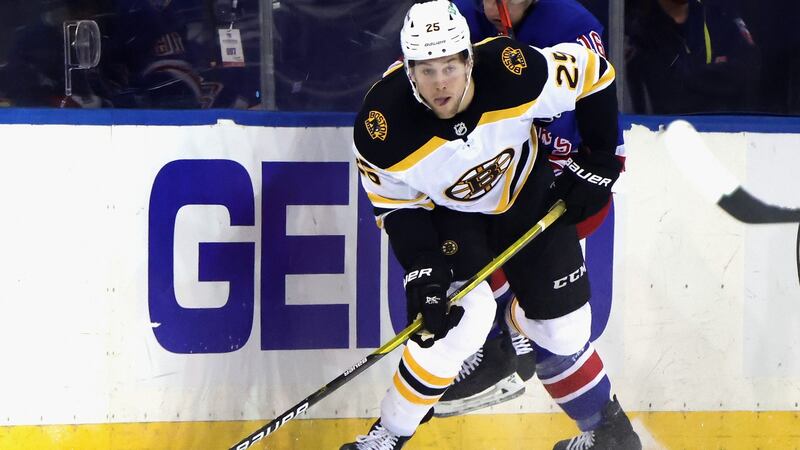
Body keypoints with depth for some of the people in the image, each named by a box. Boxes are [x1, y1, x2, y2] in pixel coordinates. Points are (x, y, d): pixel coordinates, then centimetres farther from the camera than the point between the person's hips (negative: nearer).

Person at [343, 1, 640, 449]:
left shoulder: (515, 75, -35)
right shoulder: (383, 129, -33)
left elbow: (594, 72, -17)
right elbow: (396, 204, -15)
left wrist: (598, 161, -10)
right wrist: (422, 270, -23)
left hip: (527, 192, 2)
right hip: (446, 213, -2)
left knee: (562, 328, 4)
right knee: (464, 315, -24)